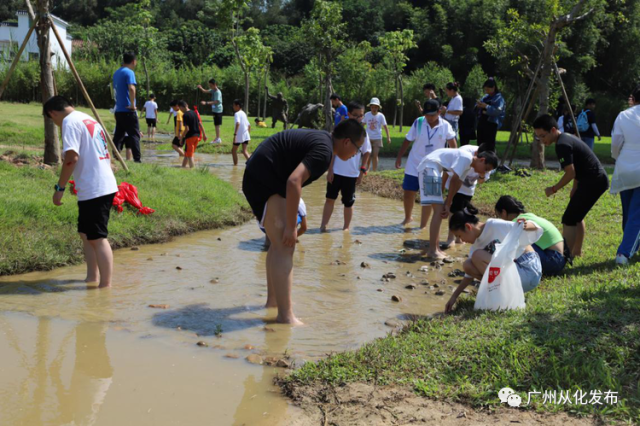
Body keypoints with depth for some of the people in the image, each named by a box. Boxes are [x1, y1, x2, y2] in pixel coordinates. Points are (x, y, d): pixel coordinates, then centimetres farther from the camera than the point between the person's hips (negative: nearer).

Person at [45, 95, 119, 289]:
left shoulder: (70, 122, -10)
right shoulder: (89, 119, 18)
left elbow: (71, 158, -19)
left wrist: (60, 188, -12)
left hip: (93, 190, -9)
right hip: (106, 185, 9)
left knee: (98, 238, -4)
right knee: (86, 234, 19)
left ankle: (106, 285, 1)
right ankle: (92, 278, 25)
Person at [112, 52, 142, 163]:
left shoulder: (116, 73, 15)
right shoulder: (129, 72, -11)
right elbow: (131, 88, -26)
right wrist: (133, 105, -20)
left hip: (118, 110, 8)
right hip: (128, 111, -8)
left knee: (118, 135, 9)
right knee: (134, 135, -4)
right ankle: (137, 159, -7)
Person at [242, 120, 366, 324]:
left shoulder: (320, 138, 14)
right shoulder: (323, 150, -18)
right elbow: (294, 181, -31)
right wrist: (291, 226, -25)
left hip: (258, 178, 11)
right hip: (264, 179, -11)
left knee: (279, 243, 19)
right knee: (284, 246, -13)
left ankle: (273, 299, 31)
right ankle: (285, 316, -13)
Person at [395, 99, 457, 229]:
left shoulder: (445, 126, -8)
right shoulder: (418, 123, -7)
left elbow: (452, 145, 0)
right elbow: (407, 141, 0)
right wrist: (399, 157, -2)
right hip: (414, 166, 1)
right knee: (408, 193, 5)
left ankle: (423, 225, 12)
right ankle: (408, 217, 30)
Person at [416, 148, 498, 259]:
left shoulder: (469, 166, 16)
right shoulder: (467, 158, -14)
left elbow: (457, 183, 13)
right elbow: (454, 180, -15)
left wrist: (447, 204, 3)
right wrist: (447, 204, -10)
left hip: (433, 169, 11)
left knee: (440, 210, 13)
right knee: (439, 211, -14)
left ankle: (436, 248, 17)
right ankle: (432, 250, -14)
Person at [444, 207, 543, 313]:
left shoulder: (494, 226, -14)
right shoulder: (475, 246, 9)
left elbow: (536, 228, -14)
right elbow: (470, 274, 16)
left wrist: (527, 225, -37)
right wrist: (454, 296, 12)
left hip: (528, 270, -8)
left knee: (477, 256, -19)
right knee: (468, 265, -4)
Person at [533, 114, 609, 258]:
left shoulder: (562, 144, -20)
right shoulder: (566, 138, 11)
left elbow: (570, 173, -22)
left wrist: (554, 189, -10)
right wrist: (575, 188, 23)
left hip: (593, 182, -11)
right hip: (596, 180, 11)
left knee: (569, 220, -8)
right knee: (576, 216, 23)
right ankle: (577, 251, 35)